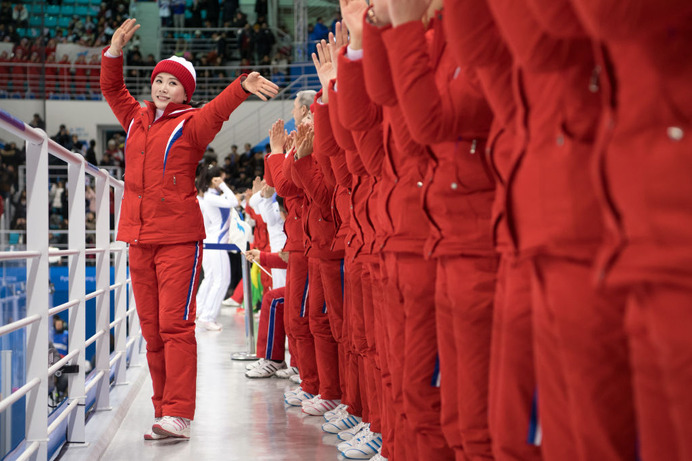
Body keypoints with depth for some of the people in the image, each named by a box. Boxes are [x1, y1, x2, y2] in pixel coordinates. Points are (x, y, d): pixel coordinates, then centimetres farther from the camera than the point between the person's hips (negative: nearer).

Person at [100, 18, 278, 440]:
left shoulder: (191, 124, -1)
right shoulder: (136, 119, 15)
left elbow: (218, 110, -20)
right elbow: (112, 89, 27)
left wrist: (242, 87, -38)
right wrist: (114, 54, 13)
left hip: (179, 239, -6)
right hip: (140, 239, 6)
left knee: (175, 326, -10)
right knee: (152, 331, 7)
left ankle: (178, 416, -10)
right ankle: (163, 413, 13)